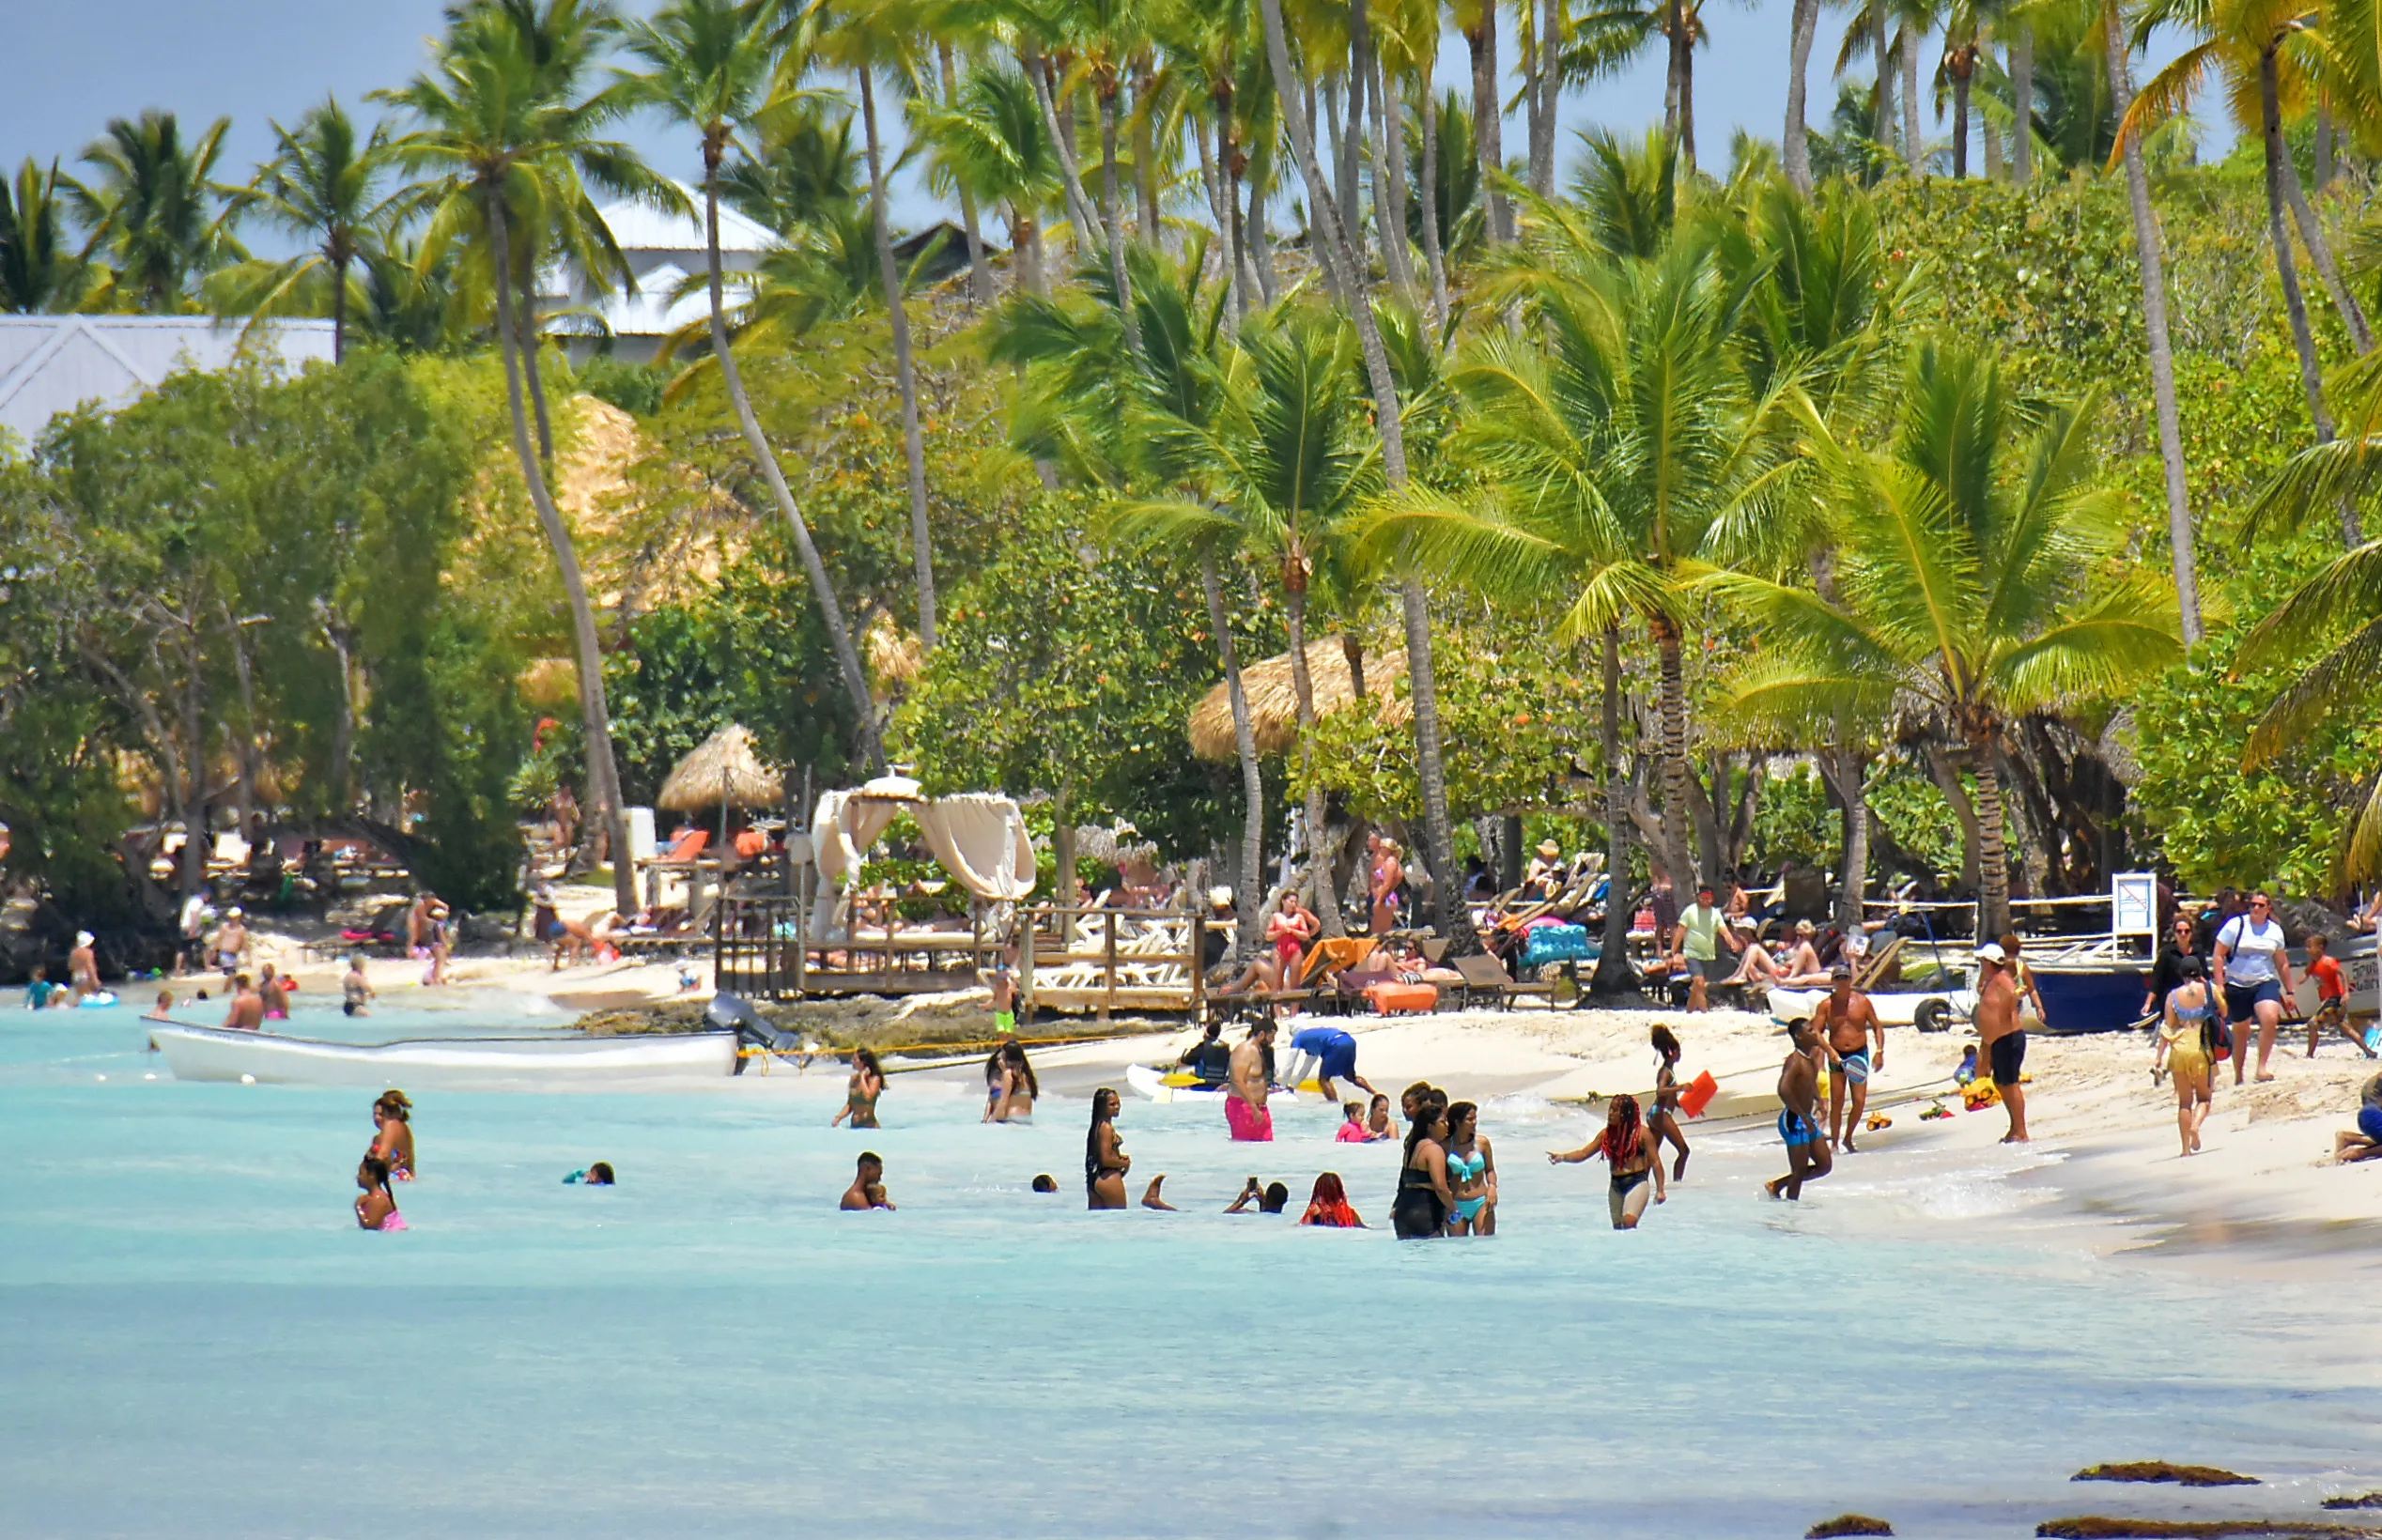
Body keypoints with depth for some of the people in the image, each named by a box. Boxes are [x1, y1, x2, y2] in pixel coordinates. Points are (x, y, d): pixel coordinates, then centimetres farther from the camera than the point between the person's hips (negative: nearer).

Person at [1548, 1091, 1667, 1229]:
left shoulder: (1642, 1133, -5)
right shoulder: (1606, 1134, 9)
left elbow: (1655, 1162, -3)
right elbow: (1584, 1153, 9)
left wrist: (1660, 1190, -5)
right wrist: (1563, 1157, -8)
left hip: (1636, 1183, -6)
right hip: (1616, 1186, 6)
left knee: (1629, 1222, -27)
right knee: (1618, 1227, 7)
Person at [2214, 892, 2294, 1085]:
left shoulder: (2275, 931, 8)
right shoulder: (2235, 926, -2)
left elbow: (2282, 964, 17)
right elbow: (2219, 954, -3)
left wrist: (2289, 991, 17)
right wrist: (2219, 985, -10)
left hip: (2266, 983, 1)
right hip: (2237, 986, -1)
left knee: (2270, 1019, -26)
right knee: (2241, 1033, 7)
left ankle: (2262, 1067, -23)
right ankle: (2238, 1077, 22)